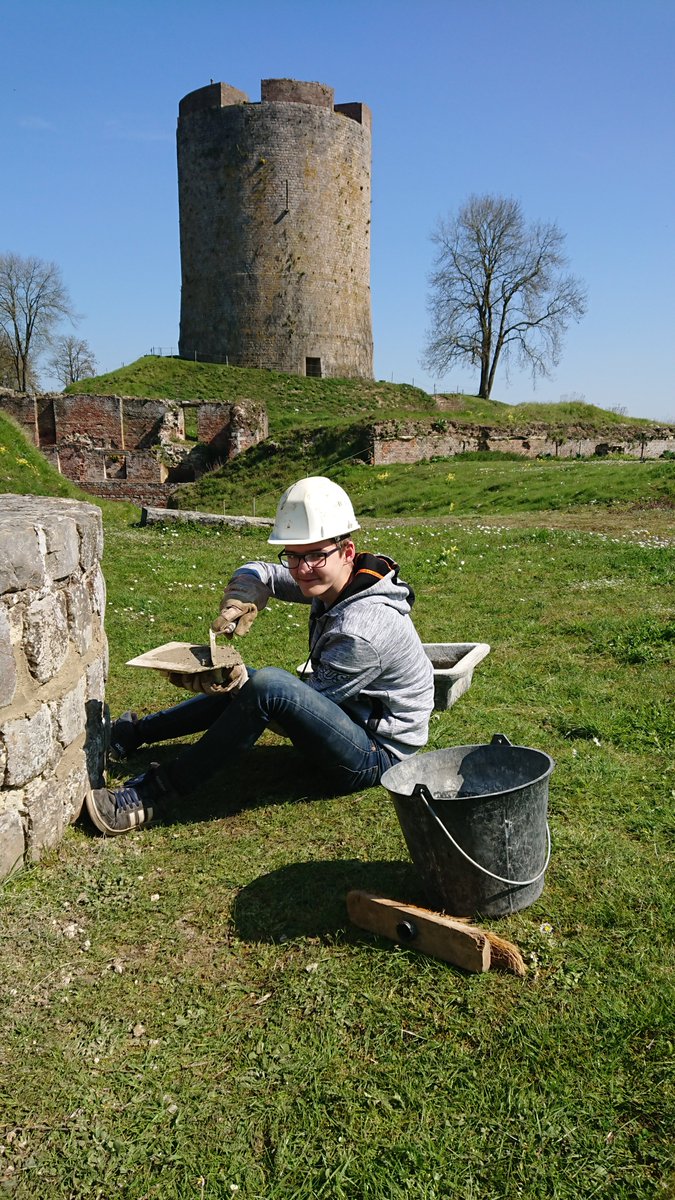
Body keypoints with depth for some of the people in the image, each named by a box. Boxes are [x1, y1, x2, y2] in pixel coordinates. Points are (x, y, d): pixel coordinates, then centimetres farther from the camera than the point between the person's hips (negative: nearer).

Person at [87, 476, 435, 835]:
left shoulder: (364, 630, -29)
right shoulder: (330, 580, -3)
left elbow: (303, 702, -20)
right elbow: (259, 573, 7)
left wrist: (238, 682, -29)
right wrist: (239, 602, -14)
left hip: (377, 757, -10)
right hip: (350, 716, 10)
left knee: (268, 685, -31)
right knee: (238, 683, 13)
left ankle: (154, 793, -21)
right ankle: (133, 733, 25)